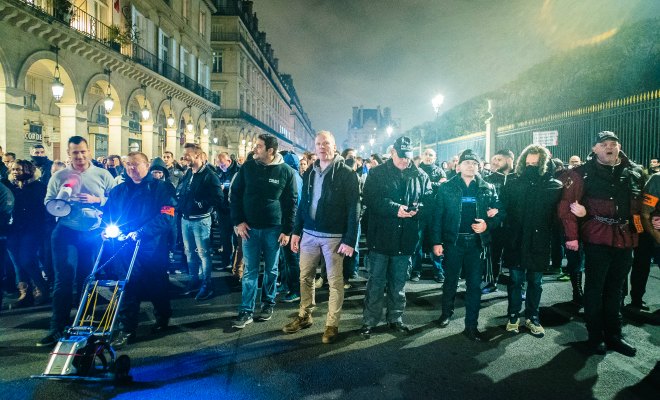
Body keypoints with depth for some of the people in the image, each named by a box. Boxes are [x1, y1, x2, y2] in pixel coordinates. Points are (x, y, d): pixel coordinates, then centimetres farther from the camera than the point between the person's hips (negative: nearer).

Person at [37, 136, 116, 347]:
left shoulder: (102, 175, 2)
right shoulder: (58, 176, 4)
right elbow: (48, 204, 3)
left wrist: (97, 200, -17)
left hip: (93, 233, 1)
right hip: (65, 232, 0)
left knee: (87, 279, 12)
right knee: (63, 279, -3)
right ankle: (57, 328, 4)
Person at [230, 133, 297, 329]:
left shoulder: (286, 171, -5)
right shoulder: (247, 167, 0)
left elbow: (292, 202, -3)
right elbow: (235, 194, 5)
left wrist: (287, 230, -6)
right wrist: (238, 222, -4)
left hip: (274, 228, -1)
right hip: (250, 228, 1)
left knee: (271, 270, 11)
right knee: (249, 270, 4)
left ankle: (268, 304, 28)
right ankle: (246, 311, 11)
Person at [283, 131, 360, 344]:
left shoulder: (346, 174, -8)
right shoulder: (309, 173, 9)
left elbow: (353, 208, -12)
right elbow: (303, 204, 14)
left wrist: (350, 239, -17)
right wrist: (296, 231, 8)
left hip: (334, 236, -5)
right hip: (309, 234, 6)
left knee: (335, 281, 4)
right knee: (305, 276, 14)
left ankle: (332, 324, 16)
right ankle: (304, 316, 31)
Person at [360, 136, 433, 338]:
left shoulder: (421, 176, 8)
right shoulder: (377, 173, -1)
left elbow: (430, 201, 2)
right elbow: (370, 199, -12)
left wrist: (417, 208, -20)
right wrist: (395, 208, -23)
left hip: (406, 240, 3)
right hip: (381, 237, -3)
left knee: (399, 283, 15)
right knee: (376, 281, 5)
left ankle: (395, 318, 29)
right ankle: (369, 321, 16)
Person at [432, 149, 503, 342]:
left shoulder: (488, 188, 4)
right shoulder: (447, 188, -1)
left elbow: (499, 212, 6)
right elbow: (438, 216, -3)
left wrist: (488, 224, -15)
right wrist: (437, 242, -8)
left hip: (477, 242, 1)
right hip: (453, 241, -1)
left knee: (475, 285, 4)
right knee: (451, 281, 14)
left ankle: (471, 325, 14)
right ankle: (446, 313, 35)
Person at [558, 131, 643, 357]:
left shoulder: (635, 172, 9)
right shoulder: (583, 173, -6)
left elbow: (640, 204, 16)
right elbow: (567, 205, -10)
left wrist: (638, 228, 6)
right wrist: (572, 236, -13)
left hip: (625, 238, 5)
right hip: (597, 238, -5)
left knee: (615, 289, 15)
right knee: (595, 288, 5)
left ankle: (613, 335, 28)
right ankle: (595, 337, 17)